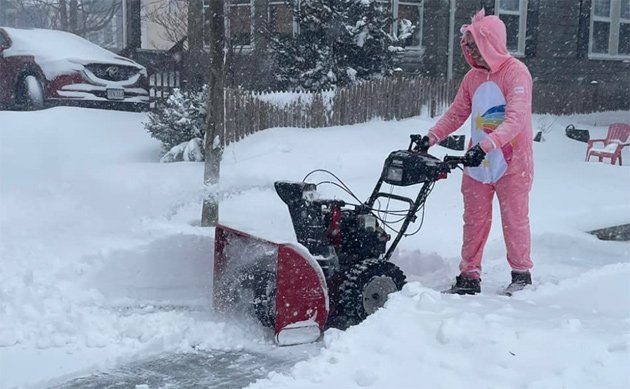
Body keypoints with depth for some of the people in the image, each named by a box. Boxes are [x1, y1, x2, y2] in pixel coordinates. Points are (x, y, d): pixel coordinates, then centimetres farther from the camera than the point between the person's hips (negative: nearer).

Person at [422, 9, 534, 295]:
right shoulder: (473, 77, 8)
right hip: (477, 163, 6)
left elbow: (516, 119, -24)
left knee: (514, 220, 4)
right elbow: (456, 113, 11)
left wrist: (485, 145, -35)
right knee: (474, 221, 7)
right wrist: (431, 137, -4)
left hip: (512, 163, -6)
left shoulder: (516, 72, -13)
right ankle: (469, 277, 14)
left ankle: (522, 273, 21)